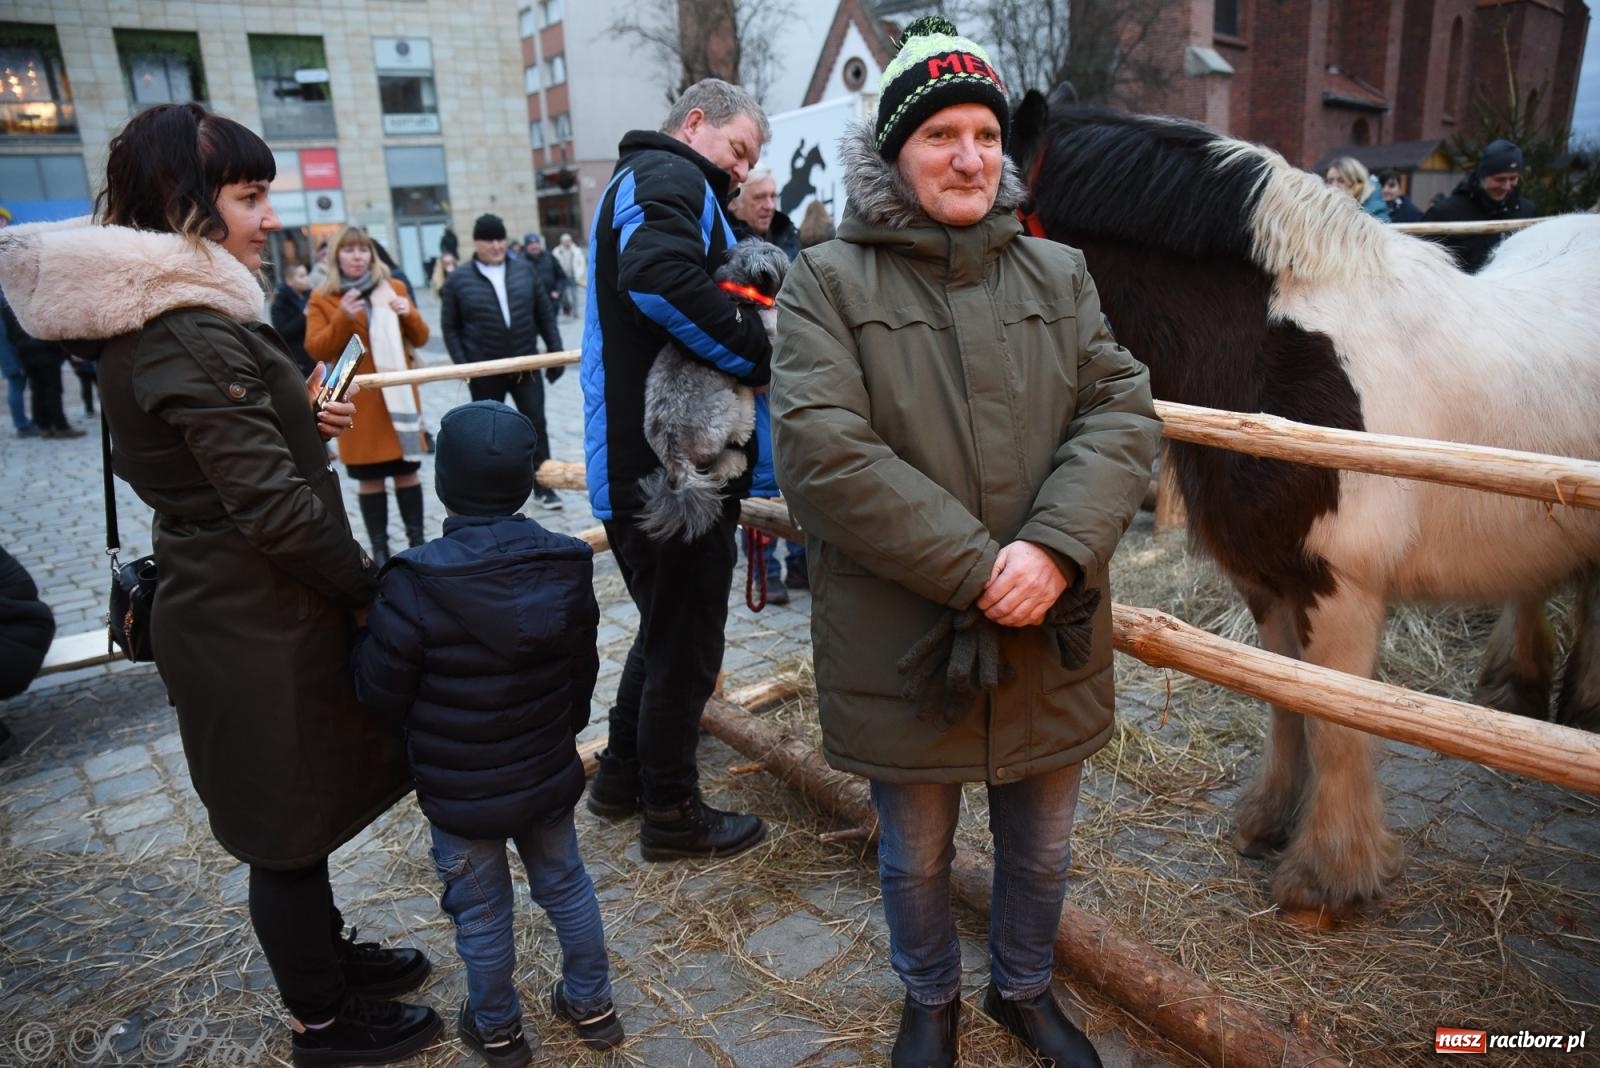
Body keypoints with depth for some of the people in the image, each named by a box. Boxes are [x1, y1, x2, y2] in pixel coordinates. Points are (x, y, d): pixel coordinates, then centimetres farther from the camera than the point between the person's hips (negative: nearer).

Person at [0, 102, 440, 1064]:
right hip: (259, 623, -10)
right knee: (291, 819, 8)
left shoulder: (158, 317, 8)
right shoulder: (192, 333, -24)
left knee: (294, 809, 23)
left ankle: (326, 954, 44)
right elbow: (274, 505, -26)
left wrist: (302, 419, 4)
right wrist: (370, 586, -12)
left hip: (226, 603, 10)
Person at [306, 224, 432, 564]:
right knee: (369, 477, 0)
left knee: (408, 469, 6)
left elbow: (420, 339, 9)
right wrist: (343, 318, -21)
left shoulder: (394, 287, 10)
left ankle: (417, 539, 15)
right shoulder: (322, 299, 1)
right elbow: (316, 350, -7)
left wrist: (408, 314, -12)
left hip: (399, 394, 2)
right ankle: (379, 548, 9)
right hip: (358, 401, -2)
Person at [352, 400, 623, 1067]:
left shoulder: (415, 585, -24)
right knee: (564, 885, 22)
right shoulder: (566, 566, -10)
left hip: (460, 793, -3)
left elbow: (381, 691, -15)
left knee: (481, 910, 16)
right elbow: (582, 669, 2)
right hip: (549, 774, 4)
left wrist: (364, 638, 5)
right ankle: (591, 1005, 39)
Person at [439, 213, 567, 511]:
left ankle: (543, 485, 12)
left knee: (536, 424, 2)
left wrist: (555, 352, 2)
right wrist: (463, 365, -10)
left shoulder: (524, 269, 4)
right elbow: (450, 327, -1)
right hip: (484, 371, -1)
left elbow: (545, 313, 7)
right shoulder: (458, 279, -2)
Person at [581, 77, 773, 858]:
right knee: (685, 641, 3)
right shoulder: (666, 177, -8)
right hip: (670, 464, -10)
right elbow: (660, 275, -30)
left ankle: (621, 777, 37)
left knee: (667, 626, 23)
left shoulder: (644, 181, 26)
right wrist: (758, 355, -21)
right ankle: (671, 814, 19)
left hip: (638, 464, 11)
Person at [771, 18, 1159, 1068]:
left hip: (1050, 642, 4)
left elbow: (1124, 413, -4)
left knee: (1041, 848, 23)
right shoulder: (829, 281, -7)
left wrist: (1057, 549, -22)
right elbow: (823, 455, -19)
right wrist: (974, 567, -23)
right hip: (901, 651, -3)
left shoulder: (1059, 273, 6)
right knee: (916, 857, 20)